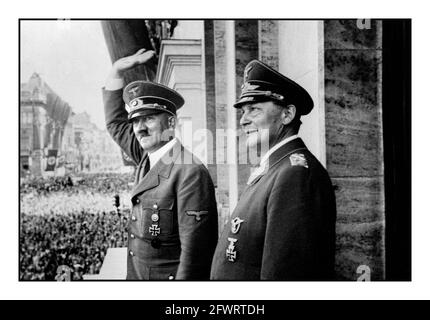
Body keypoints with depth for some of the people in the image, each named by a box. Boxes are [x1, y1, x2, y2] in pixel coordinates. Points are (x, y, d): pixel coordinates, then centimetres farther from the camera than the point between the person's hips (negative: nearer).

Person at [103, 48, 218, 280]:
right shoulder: (147, 158, 4)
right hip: (136, 274, 8)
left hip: (171, 275, -8)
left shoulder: (190, 173, -20)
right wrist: (117, 71, 12)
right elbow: (115, 122, 17)